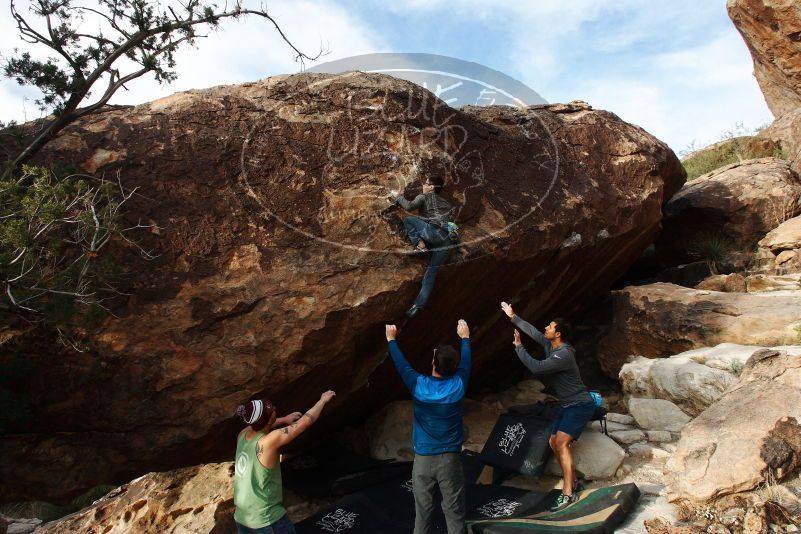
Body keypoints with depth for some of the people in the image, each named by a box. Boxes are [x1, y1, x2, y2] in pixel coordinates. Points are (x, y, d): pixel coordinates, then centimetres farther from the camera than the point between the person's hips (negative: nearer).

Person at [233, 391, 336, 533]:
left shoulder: (242, 435, -4)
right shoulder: (270, 441, -23)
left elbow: (257, 425, 22)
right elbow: (306, 421, -14)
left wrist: (284, 419, 24)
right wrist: (323, 400, 1)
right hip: (267, 520, -7)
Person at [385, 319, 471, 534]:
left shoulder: (418, 385, -11)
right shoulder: (458, 386, -9)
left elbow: (401, 365, 5)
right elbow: (465, 362, 10)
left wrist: (391, 340, 20)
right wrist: (465, 338, 26)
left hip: (423, 458, 0)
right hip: (450, 458, 0)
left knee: (423, 511, 9)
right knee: (454, 511, 7)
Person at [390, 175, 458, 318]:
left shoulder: (424, 197, 9)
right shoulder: (445, 203, 28)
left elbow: (409, 206, -5)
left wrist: (398, 198, 12)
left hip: (434, 232, -7)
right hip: (448, 239, 7)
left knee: (408, 220, 10)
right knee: (431, 271, 6)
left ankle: (419, 244, -8)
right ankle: (419, 304, 2)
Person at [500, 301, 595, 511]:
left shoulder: (564, 355, -27)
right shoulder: (550, 345, 0)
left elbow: (536, 367, -29)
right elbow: (532, 330, 13)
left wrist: (519, 347, -17)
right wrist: (512, 316, 19)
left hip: (579, 405, -10)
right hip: (567, 405, 10)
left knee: (561, 443, -19)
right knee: (554, 443, 11)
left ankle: (567, 494, -14)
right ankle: (573, 483, 25)